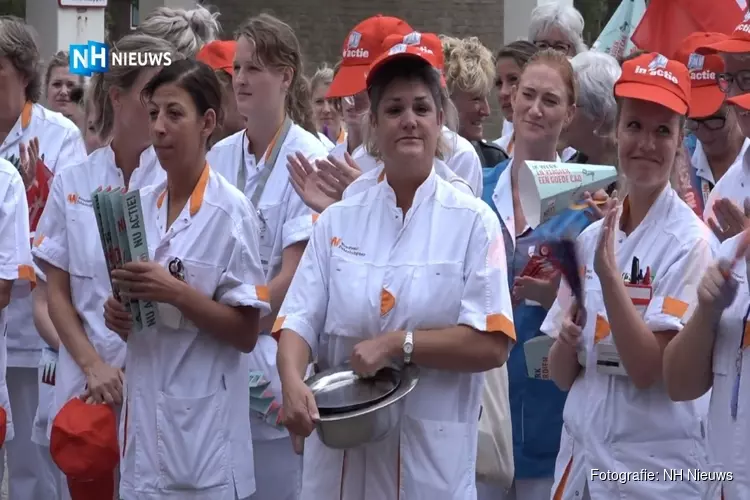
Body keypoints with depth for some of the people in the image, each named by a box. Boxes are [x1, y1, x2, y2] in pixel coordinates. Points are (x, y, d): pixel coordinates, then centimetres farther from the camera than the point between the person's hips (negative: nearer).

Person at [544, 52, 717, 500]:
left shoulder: (691, 240, -10)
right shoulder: (591, 236, 6)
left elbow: (648, 370, -18)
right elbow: (562, 375, 9)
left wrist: (608, 272, -23)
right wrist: (567, 338, -11)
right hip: (581, 456, 5)